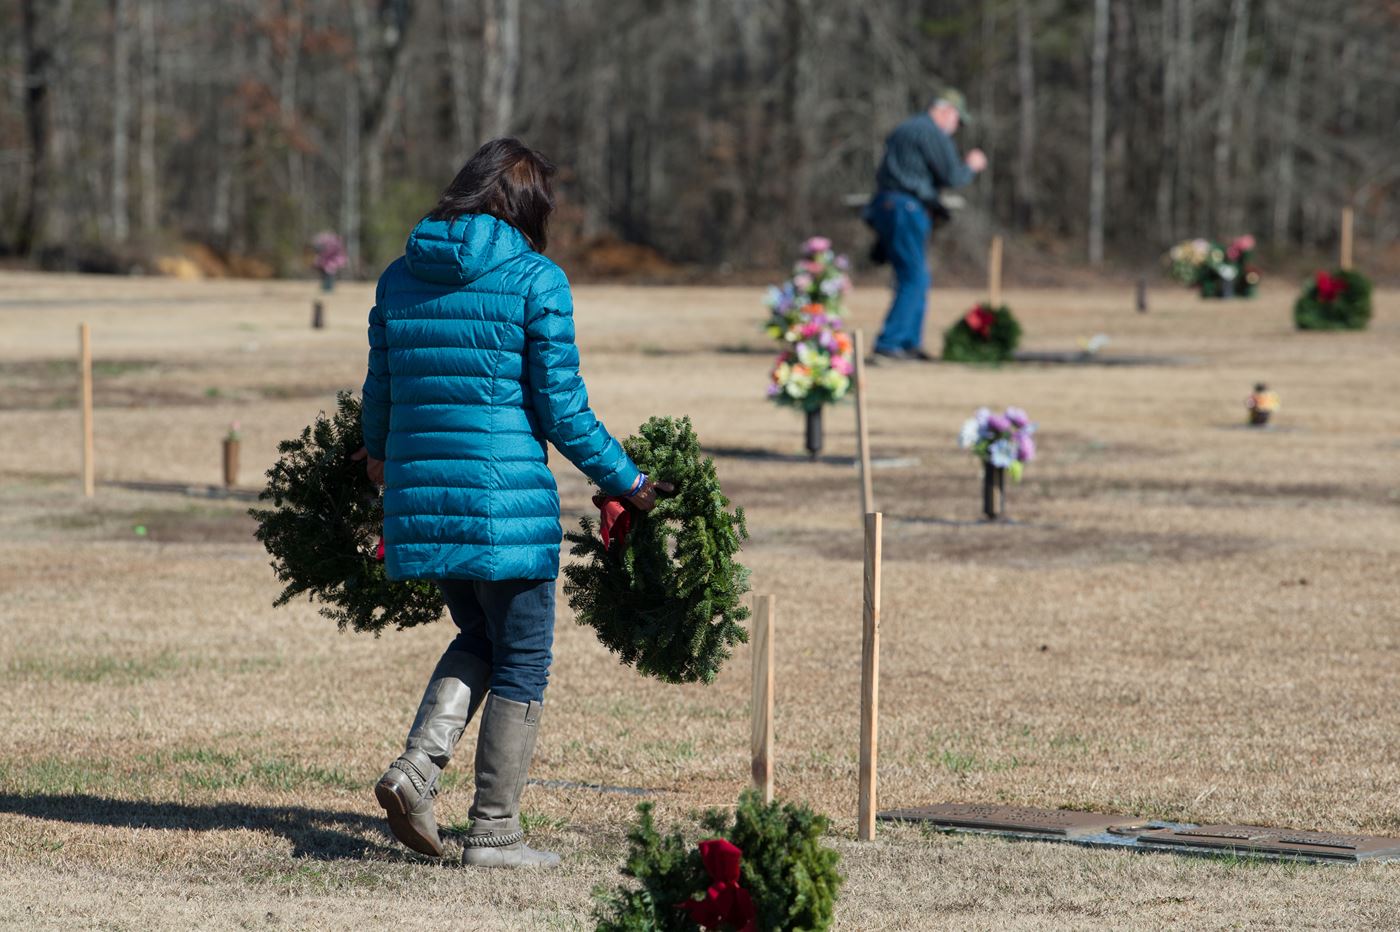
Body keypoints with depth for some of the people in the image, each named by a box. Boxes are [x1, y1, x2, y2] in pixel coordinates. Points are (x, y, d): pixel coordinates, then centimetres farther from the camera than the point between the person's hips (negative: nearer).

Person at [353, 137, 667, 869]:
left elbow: (379, 394, 15)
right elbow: (562, 410, -9)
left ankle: (418, 764, 2)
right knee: (521, 661, 8)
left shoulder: (400, 279, 7)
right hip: (506, 495, -5)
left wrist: (379, 454, 36)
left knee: (479, 636, 23)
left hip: (420, 491, 6)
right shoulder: (534, 281, -8)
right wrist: (626, 483, 3)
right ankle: (494, 830, 9)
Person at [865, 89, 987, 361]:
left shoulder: (904, 129, 22)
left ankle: (911, 341, 17)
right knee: (914, 280, -10)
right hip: (907, 208, -10)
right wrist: (971, 166, 9)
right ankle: (889, 342, -15)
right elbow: (952, 177, -12)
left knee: (918, 279, 16)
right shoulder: (934, 134, -8)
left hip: (884, 204, 10)